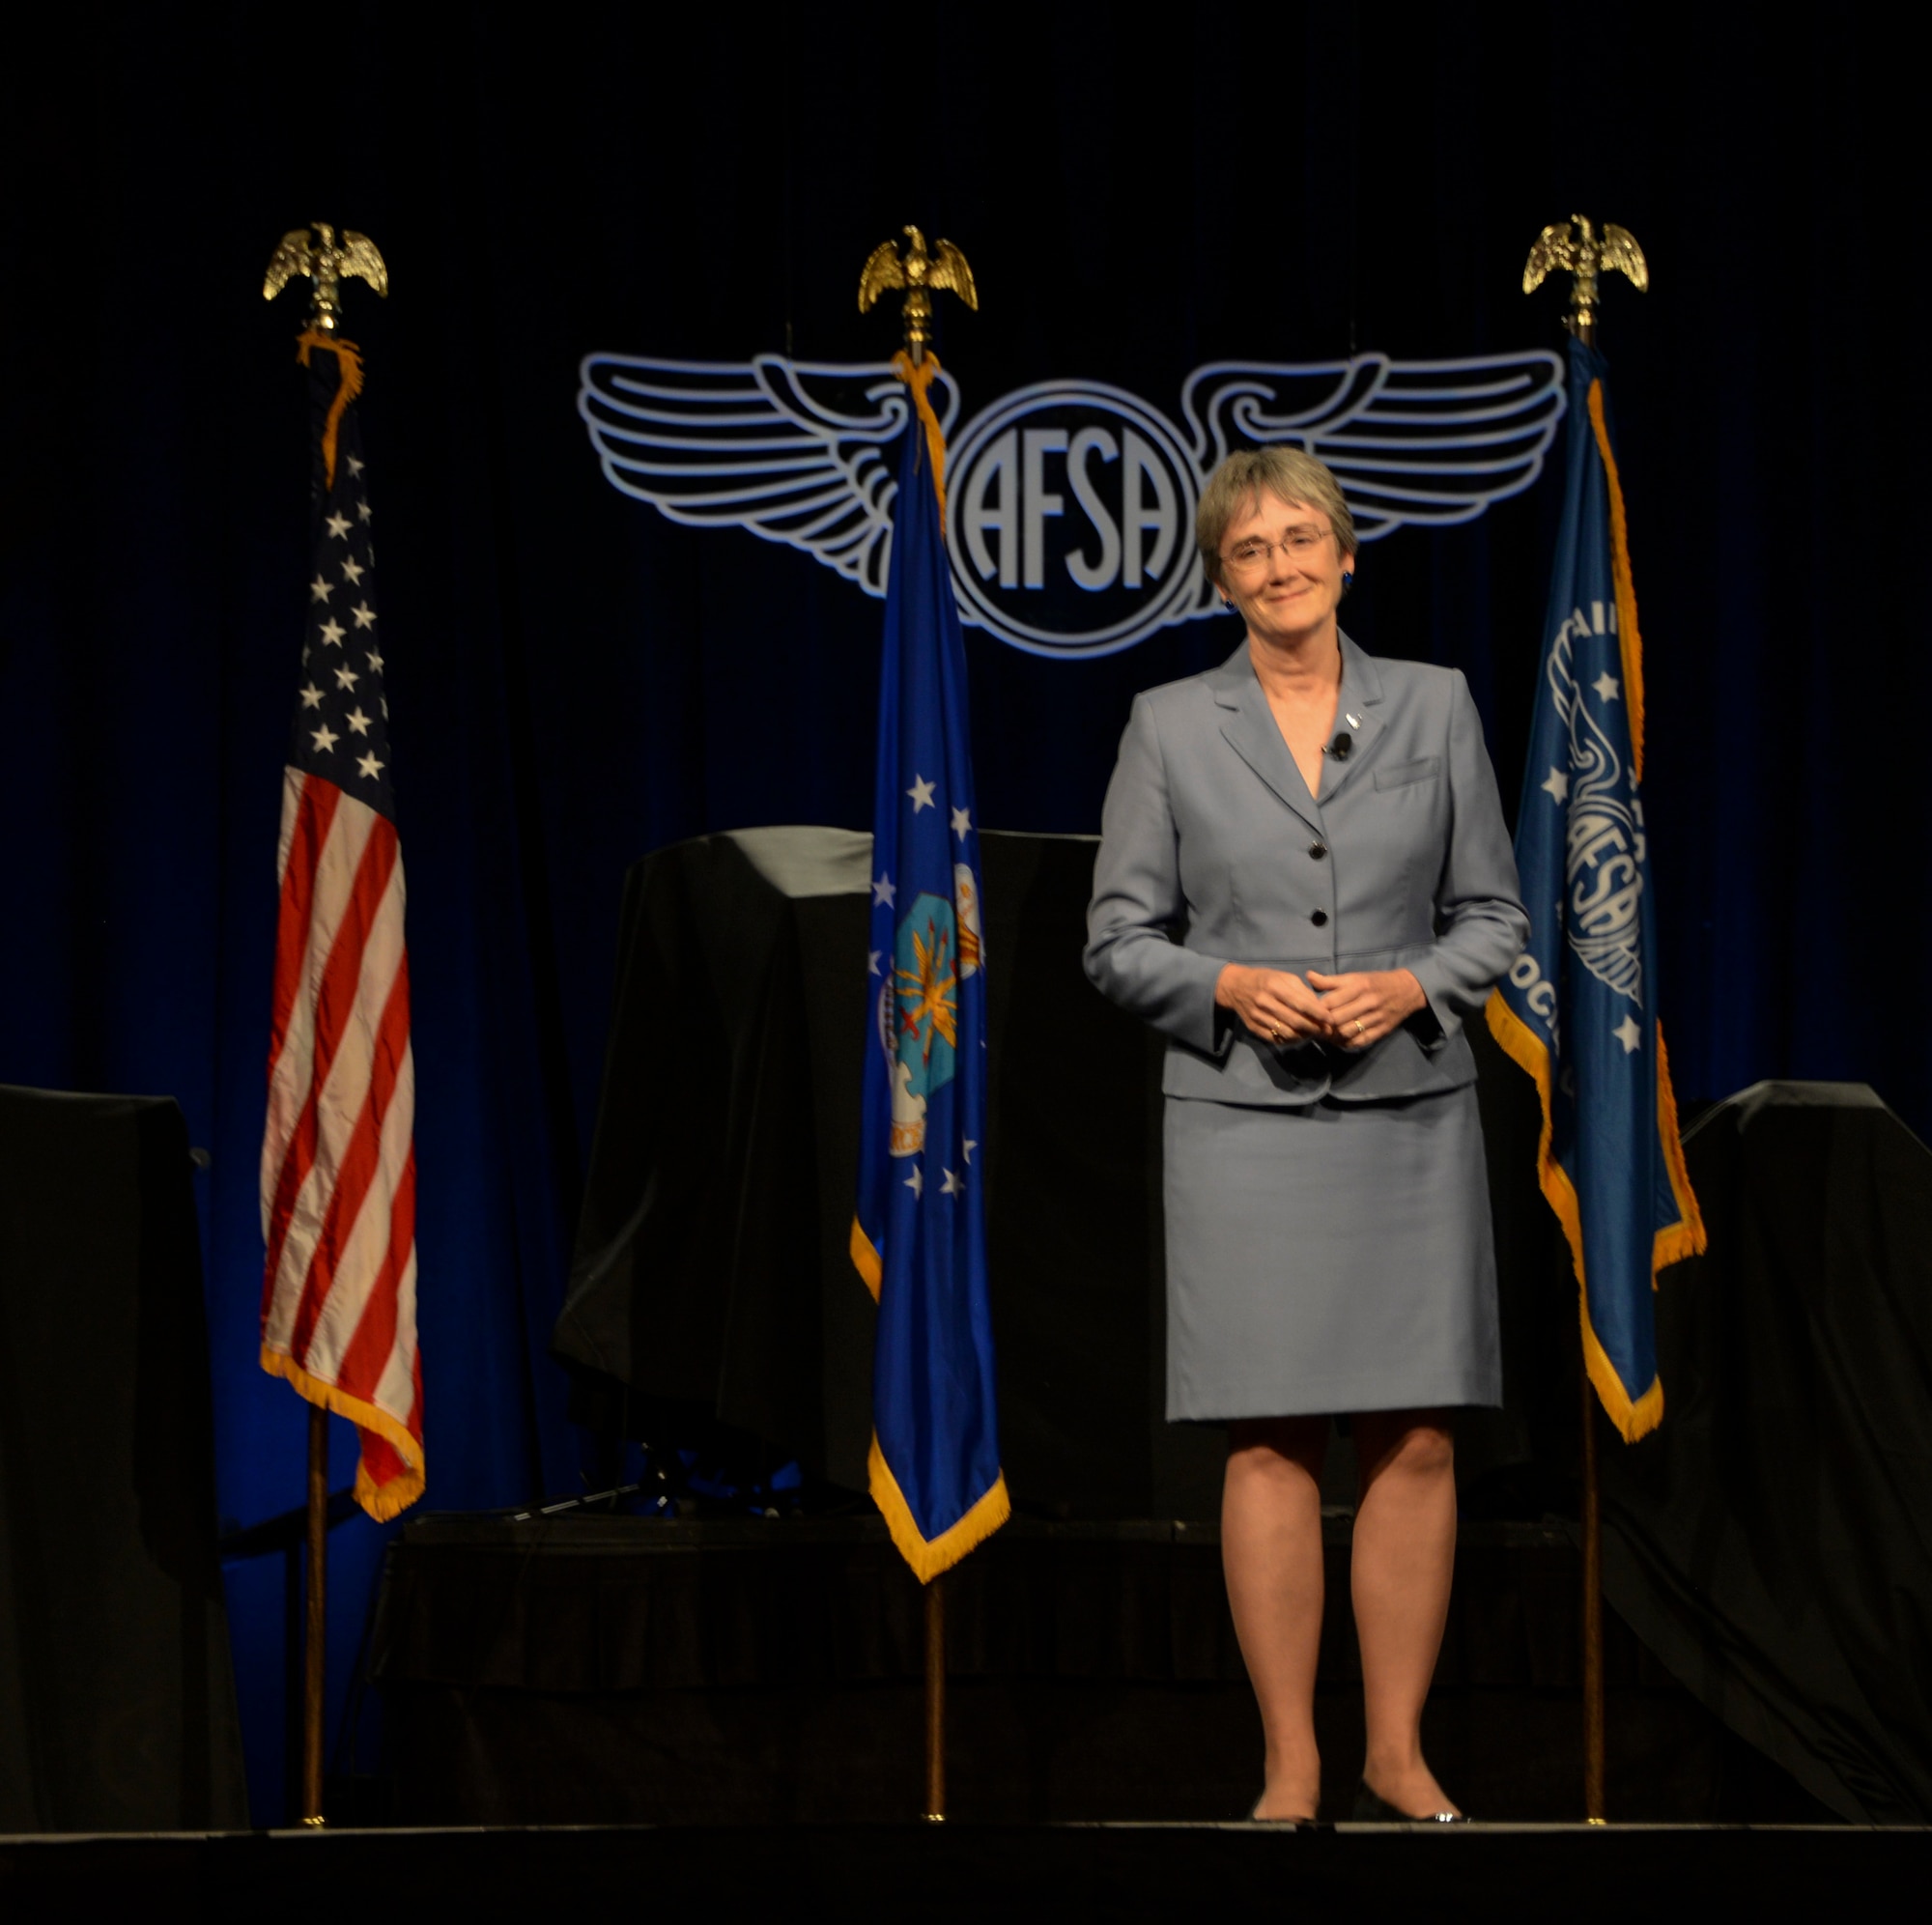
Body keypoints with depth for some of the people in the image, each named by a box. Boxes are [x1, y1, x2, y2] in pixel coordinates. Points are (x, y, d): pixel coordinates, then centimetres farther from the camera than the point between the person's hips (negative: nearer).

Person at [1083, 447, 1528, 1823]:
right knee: (1270, 1446, -1)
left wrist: (1411, 986, -9)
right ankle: (1292, 1766, 7)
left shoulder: (1436, 707, 7)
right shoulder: (1170, 727, 4)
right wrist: (1231, 986, -12)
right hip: (1245, 1123, -1)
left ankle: (1399, 1758, 11)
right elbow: (1119, 942, 5)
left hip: (1411, 1111, 1)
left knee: (1416, 1444, 1)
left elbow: (1495, 913, 10)